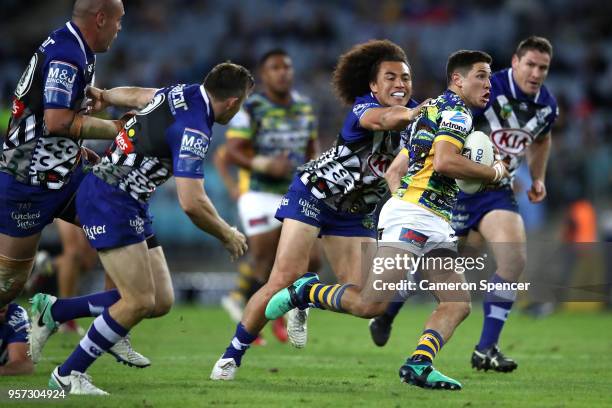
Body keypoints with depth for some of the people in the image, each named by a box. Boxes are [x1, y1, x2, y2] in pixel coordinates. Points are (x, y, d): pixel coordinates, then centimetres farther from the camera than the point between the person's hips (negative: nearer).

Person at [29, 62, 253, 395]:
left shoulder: (181, 93, 4)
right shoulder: (193, 130, -22)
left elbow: (136, 95, 24)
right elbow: (192, 203, -25)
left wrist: (102, 96, 37)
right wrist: (228, 236, -11)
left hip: (131, 206, 10)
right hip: (108, 202, -10)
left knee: (161, 302, 5)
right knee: (140, 302, -14)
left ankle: (52, 310, 17)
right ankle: (68, 375, 0)